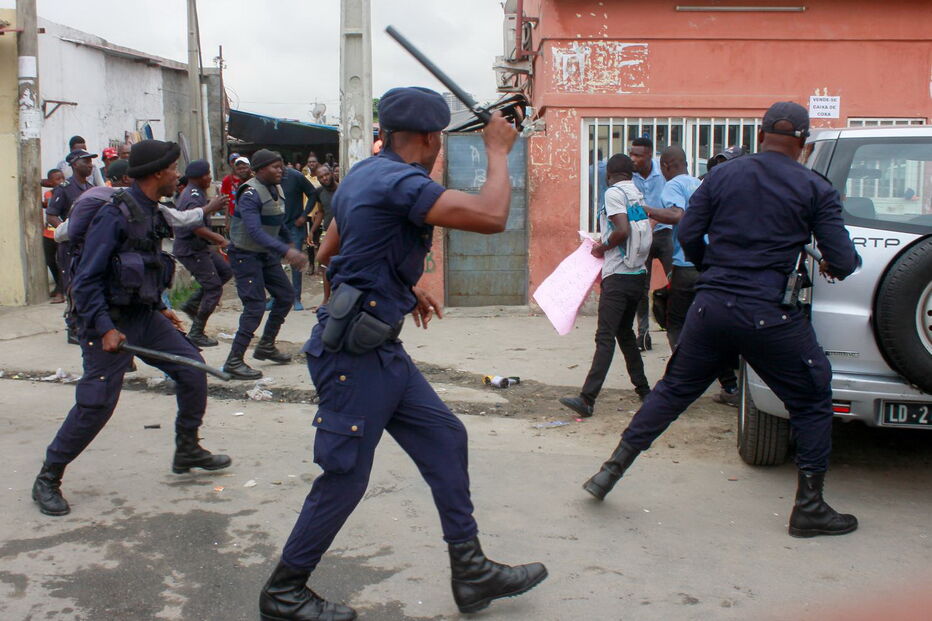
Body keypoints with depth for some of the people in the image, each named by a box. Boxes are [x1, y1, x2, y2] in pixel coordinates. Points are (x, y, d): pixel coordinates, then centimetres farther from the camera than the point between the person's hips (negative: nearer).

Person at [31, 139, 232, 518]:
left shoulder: (151, 213, 8)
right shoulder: (115, 216, -18)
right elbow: (86, 280, -19)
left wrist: (159, 310, 18)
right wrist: (105, 329, -24)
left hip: (144, 316, 8)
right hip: (111, 322, -8)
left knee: (191, 369, 6)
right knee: (96, 404, -7)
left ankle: (187, 451, 21)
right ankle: (47, 480, 10)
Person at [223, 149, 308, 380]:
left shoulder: (276, 190, 6)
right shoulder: (251, 194, -22)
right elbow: (254, 231, -34)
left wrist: (290, 246, 20)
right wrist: (286, 251, -41)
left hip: (266, 254, 9)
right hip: (246, 255, -9)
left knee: (285, 295, 11)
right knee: (255, 305, -13)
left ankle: (266, 346, 25)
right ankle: (234, 361, -8)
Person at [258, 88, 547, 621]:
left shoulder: (366, 174, 12)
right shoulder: (399, 181, -19)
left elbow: (331, 253, 21)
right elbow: (491, 217, -28)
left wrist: (403, 290, 21)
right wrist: (498, 151, -11)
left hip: (381, 350, 10)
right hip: (356, 355, -10)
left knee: (445, 439, 11)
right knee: (345, 477, 1)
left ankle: (471, 572, 19)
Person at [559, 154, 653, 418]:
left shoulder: (614, 193, -9)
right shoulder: (637, 195, 14)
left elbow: (622, 231, -22)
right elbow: (640, 234, 16)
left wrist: (602, 247, -5)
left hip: (618, 276, -8)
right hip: (637, 274, 8)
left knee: (605, 337, -14)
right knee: (625, 332, 20)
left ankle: (587, 399, -18)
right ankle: (643, 389, 26)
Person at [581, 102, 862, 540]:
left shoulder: (722, 176, 7)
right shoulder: (816, 189, -1)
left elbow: (688, 235, 6)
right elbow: (843, 262, -2)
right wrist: (833, 265, 21)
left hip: (711, 307, 3)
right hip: (771, 317, -3)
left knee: (674, 390, 16)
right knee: (811, 404, 13)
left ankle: (612, 470, 17)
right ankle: (809, 508, 16)